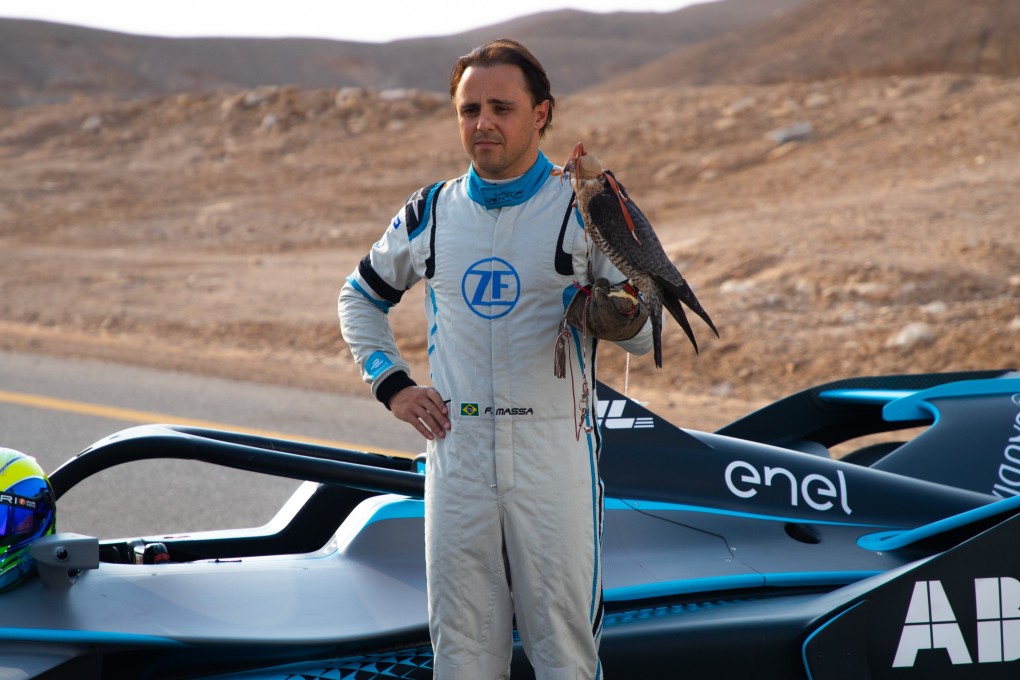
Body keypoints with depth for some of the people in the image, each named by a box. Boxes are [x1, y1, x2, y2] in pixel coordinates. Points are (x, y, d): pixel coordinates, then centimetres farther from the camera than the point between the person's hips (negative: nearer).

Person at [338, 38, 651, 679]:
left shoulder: (586, 207, -2)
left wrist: (626, 317, -26)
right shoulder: (431, 212, 9)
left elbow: (648, 334, -2)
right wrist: (391, 383, 10)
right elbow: (360, 298, 24)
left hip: (556, 451, -3)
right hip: (456, 449, 3)